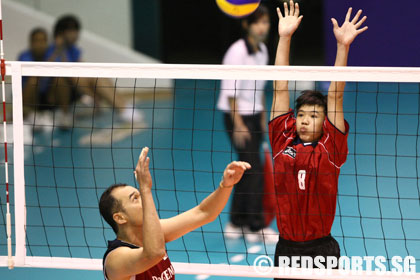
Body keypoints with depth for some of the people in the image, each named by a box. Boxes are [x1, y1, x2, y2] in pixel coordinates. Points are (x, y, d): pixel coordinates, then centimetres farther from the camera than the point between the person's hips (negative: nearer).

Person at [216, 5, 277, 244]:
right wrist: (238, 125, -20)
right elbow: (230, 91, -18)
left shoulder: (262, 51, 7)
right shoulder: (238, 52, -17)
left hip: (254, 115, 8)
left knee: (248, 171, 9)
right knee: (256, 170, -10)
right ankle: (257, 228, -4)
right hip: (237, 115, -8)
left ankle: (236, 224, 18)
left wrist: (263, 119, 15)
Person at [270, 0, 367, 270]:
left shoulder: (330, 148, 0)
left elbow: (335, 96, -5)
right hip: (286, 247, 2)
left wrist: (343, 45, -10)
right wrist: (284, 38, 4)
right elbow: (281, 88, 5)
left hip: (322, 248, -2)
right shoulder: (282, 140, 5)